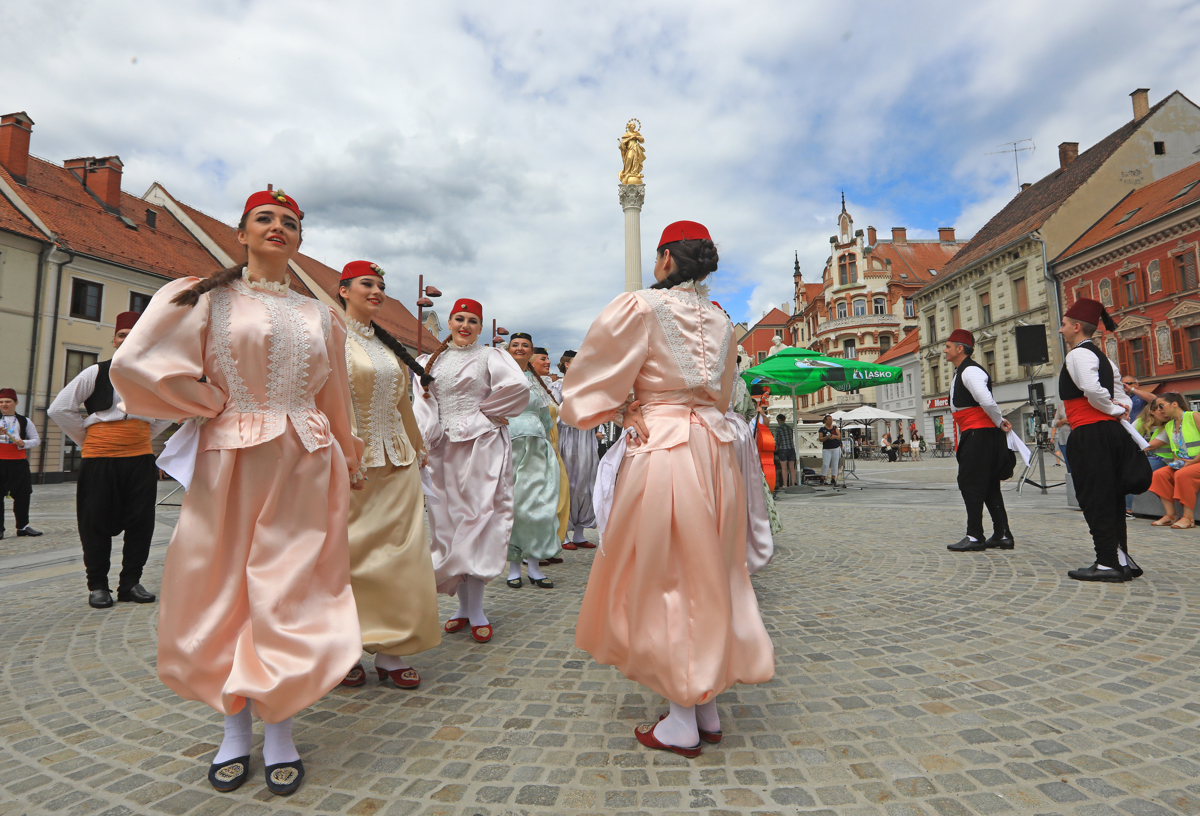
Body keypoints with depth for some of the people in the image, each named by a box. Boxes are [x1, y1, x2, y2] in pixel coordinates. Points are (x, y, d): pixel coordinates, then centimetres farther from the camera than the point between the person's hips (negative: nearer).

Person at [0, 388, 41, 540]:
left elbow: (37, 440, 11)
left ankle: (23, 526, 17)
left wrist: (23, 443, -10)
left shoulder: (24, 421, 10)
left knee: (23, 495, 6)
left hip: (19, 463, 2)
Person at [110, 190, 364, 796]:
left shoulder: (318, 315, 14)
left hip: (303, 469, 2)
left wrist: (346, 465, 20)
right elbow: (136, 365, -5)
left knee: (290, 596, 3)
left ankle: (280, 731, 16)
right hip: (229, 466, -1)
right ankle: (235, 729, 24)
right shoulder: (204, 297, 6)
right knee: (223, 593, 6)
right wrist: (215, 404, -1)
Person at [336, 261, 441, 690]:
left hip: (397, 464, 6)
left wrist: (416, 449, 21)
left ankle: (390, 650, 14)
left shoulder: (387, 344, 18)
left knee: (400, 554, 4)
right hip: (354, 462, -6)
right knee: (349, 554, 3)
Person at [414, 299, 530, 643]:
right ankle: (464, 606, 18)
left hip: (482, 445, -4)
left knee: (478, 519, -6)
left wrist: (485, 411, -6)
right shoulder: (430, 361, 16)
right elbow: (422, 401, 6)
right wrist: (428, 435, -9)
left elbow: (518, 386, -15)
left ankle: (476, 611, 2)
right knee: (448, 521, 6)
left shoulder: (490, 356, 3)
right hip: (443, 449, 5)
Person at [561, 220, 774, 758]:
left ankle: (683, 723, 16)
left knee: (665, 578, 4)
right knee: (709, 573, 14)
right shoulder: (721, 322, 13)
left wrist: (622, 409, 12)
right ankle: (708, 710, 28)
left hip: (660, 447, -7)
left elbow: (595, 380, -5)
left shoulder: (642, 306, -8)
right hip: (715, 445, 7)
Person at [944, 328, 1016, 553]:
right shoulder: (960, 373, 18)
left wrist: (999, 423, -13)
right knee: (988, 486, 12)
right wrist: (999, 423, 19)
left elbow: (987, 401, -27)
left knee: (970, 484, -7)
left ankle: (975, 537, -1)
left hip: (980, 434, -10)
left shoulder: (971, 371, -15)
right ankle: (1003, 535, 18)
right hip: (973, 435, 10)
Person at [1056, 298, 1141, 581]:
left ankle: (1108, 563, -1)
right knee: (1111, 498, 13)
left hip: (1090, 434, -10)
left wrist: (1114, 410, -9)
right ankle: (1121, 558, 19)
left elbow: (1092, 389, -23)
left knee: (1095, 498, -5)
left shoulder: (1078, 354, -9)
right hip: (1112, 431, 10)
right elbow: (1121, 397, 22)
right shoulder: (1102, 357, 21)